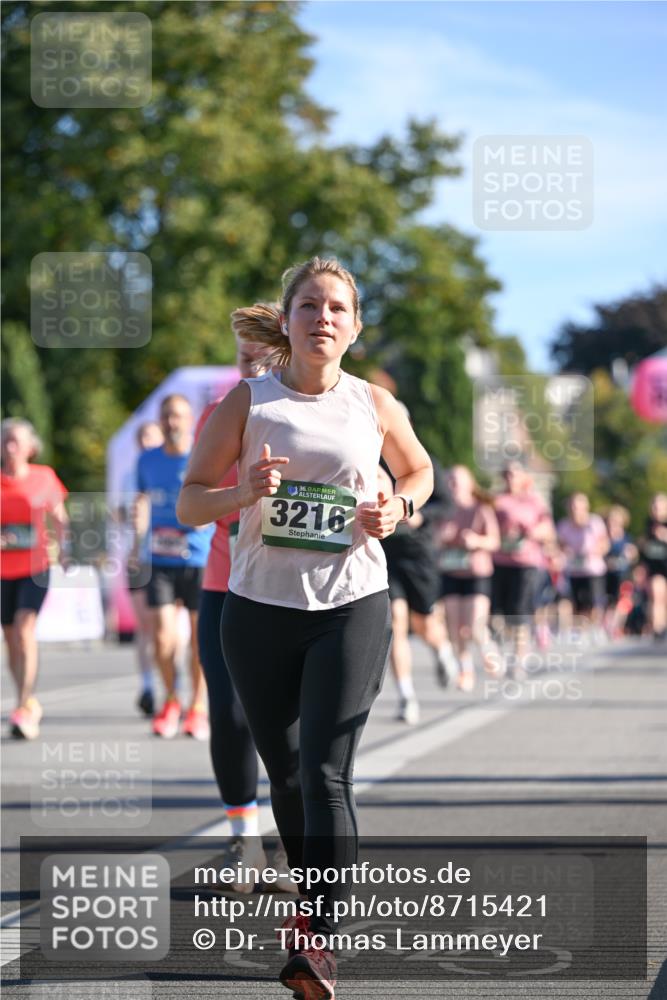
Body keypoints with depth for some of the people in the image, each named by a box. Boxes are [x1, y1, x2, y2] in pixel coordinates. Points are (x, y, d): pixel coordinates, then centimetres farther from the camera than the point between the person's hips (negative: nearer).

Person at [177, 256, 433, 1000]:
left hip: (352, 608, -1)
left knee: (326, 773, -14)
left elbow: (419, 470, 22)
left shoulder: (375, 405, 3)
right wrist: (243, 491, -19)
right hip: (260, 609, 1)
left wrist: (398, 507, -1)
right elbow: (189, 502, 1)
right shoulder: (247, 401, 0)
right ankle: (312, 895, 34)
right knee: (284, 774, 11)